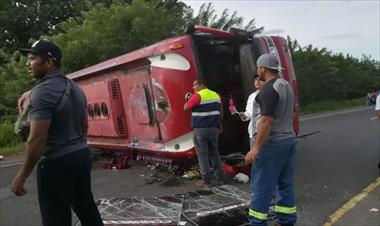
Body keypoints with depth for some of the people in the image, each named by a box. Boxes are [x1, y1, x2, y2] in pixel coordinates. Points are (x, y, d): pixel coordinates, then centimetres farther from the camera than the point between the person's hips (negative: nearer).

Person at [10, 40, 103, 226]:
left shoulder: (43, 90, -16)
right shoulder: (75, 88, 11)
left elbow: (37, 139, -21)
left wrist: (21, 176, -14)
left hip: (56, 163, -9)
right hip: (82, 155, 9)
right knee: (86, 208, 17)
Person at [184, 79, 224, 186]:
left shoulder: (198, 95, -8)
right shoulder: (216, 95, 13)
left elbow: (186, 108, -6)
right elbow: (220, 112, 17)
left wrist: (188, 99, 11)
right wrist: (220, 125, 24)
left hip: (201, 129, -6)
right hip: (214, 128, 6)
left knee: (203, 154, -1)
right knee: (214, 152, 12)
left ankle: (206, 179, 1)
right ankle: (219, 178, 14)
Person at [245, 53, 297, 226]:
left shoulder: (269, 89, -17)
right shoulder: (286, 85, 13)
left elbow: (267, 121, -23)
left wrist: (256, 147, -22)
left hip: (272, 142, -9)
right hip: (289, 139, 10)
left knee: (261, 185, -2)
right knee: (286, 184, 13)